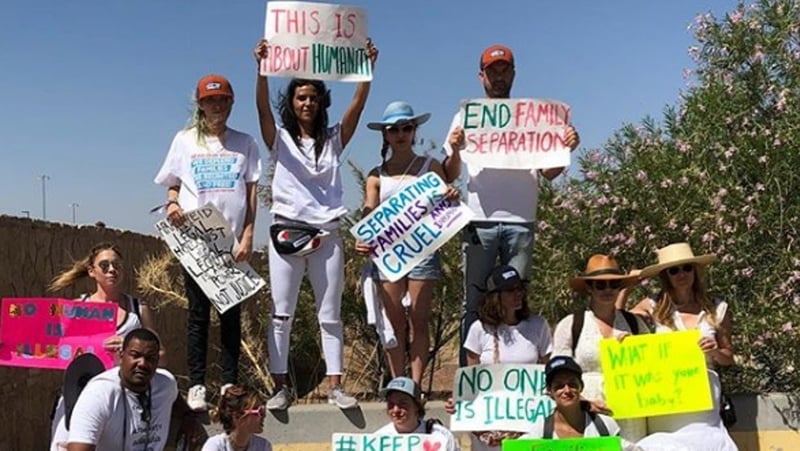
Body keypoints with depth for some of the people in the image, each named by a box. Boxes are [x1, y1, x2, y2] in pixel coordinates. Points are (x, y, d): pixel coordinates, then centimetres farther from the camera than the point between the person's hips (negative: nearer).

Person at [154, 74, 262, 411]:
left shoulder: (244, 143, 10)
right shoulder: (185, 140, 10)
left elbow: (252, 192, 5)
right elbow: (173, 184, 14)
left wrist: (248, 235, -6)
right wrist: (172, 203, -10)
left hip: (232, 240, 0)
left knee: (232, 311, 2)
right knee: (198, 311, 1)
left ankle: (230, 385, 7)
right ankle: (196, 386, 3)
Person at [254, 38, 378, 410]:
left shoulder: (333, 140, 11)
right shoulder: (280, 139, 6)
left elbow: (357, 107, -3)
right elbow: (262, 107, -11)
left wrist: (367, 69, -16)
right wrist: (262, 68, -26)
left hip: (326, 234, 1)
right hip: (286, 231, -1)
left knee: (330, 315, 4)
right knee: (281, 313, 0)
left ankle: (335, 386, 9)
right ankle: (281, 386, 7)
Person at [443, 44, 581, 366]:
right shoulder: (467, 116, 15)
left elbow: (548, 174, 11)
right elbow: (450, 176, 9)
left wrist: (566, 149, -7)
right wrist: (454, 150, -11)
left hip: (520, 222, 1)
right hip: (480, 221, 0)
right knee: (474, 302, 0)